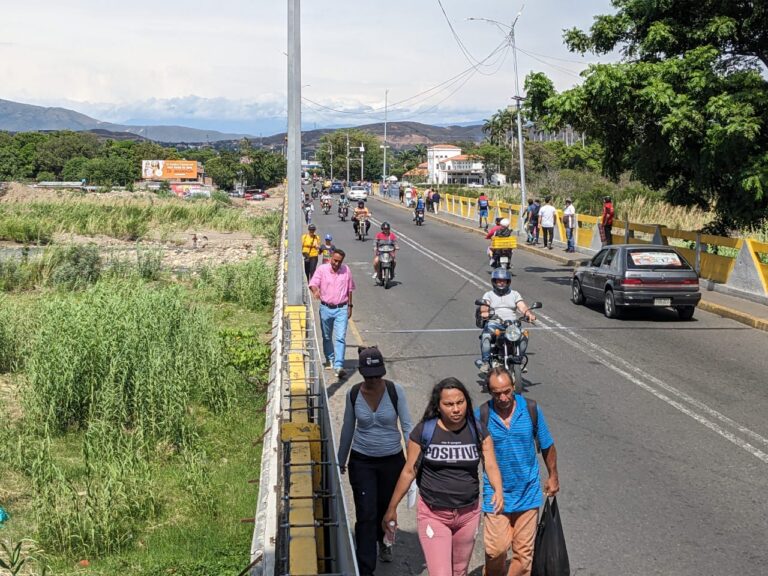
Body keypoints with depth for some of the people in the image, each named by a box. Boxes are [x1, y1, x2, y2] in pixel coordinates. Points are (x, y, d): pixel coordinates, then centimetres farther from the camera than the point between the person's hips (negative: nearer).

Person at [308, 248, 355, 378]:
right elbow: (313, 284, -13)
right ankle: (330, 360, 36)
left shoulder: (346, 270, 3)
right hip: (326, 308, 1)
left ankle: (339, 366, -17)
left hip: (342, 309, -1)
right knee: (327, 337, 15)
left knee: (340, 338, -11)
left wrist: (350, 306, 11)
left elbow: (349, 289, 12)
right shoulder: (322, 269, -4)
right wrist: (315, 290, -36)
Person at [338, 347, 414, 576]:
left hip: (392, 460, 0)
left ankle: (382, 540, 52)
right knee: (366, 515, -6)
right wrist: (341, 461, 13)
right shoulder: (353, 394, -7)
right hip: (362, 462, 0)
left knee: (386, 507, 19)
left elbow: (407, 426, -6)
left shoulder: (395, 391, -12)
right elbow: (348, 428, 6)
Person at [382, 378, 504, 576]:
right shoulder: (424, 431, -10)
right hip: (433, 515, -3)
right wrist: (392, 508, 1)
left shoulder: (477, 431, -3)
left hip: (468, 514, 3)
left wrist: (498, 490, -30)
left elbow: (491, 465, -9)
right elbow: (409, 471, -3)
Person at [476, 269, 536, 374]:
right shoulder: (488, 295, 16)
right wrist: (484, 312, -30)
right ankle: (485, 362, -24)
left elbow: (523, 307, 4)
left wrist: (529, 313, -20)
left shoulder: (515, 294, 20)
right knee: (486, 337, -34)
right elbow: (484, 307, -4)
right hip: (493, 324, -1)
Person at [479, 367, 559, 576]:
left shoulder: (531, 409, -7)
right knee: (496, 549, -3)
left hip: (528, 493, 2)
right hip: (496, 494, -1)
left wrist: (553, 476, 13)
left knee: (524, 550, 8)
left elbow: (547, 446, 7)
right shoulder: (481, 415, -11)